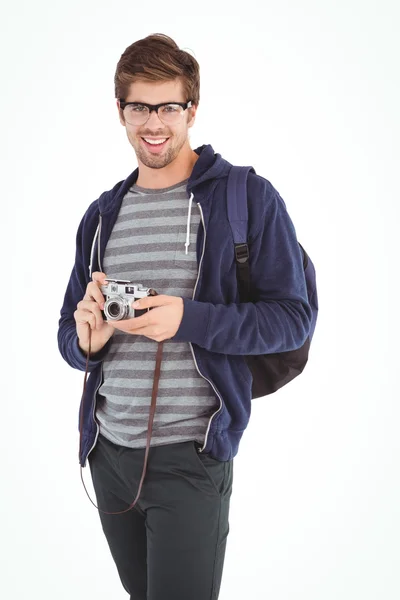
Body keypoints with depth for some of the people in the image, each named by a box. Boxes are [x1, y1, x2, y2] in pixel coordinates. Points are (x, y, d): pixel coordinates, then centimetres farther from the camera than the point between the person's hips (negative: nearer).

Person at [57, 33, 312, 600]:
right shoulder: (102, 215, 11)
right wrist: (86, 340, -11)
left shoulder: (247, 197, -6)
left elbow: (293, 316, -10)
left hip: (190, 457, -5)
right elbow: (68, 333, 14)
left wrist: (188, 318, -23)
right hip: (107, 450, 6)